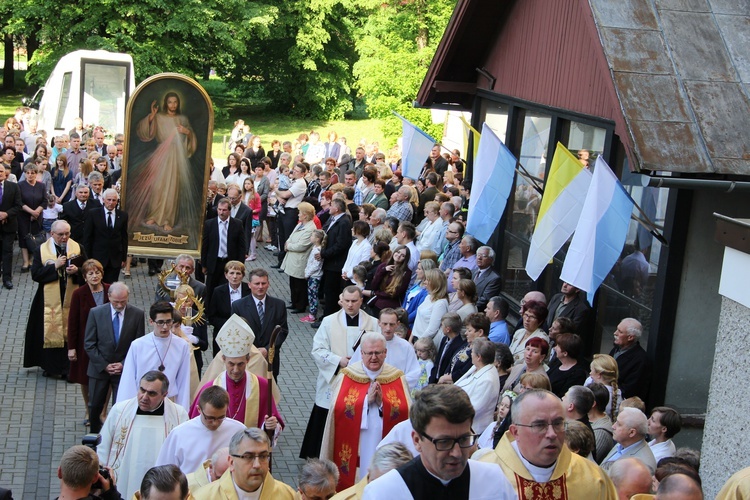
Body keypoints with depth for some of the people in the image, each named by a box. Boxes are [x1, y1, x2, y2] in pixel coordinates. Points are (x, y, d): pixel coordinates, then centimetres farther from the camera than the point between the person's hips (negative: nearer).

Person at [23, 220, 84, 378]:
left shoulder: (77, 248, 4)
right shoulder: (41, 250, -1)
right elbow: (35, 274, -7)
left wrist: (76, 271, -13)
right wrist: (55, 266, -17)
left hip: (71, 298, 1)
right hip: (49, 299, -1)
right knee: (50, 332, 2)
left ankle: (69, 367, 10)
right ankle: (50, 366, 13)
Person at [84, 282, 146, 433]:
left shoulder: (137, 314, -7)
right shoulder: (95, 313, -6)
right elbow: (89, 344, -4)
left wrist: (123, 364, -11)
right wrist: (104, 365, -11)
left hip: (124, 369, -1)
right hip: (99, 368, 1)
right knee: (94, 407, 11)